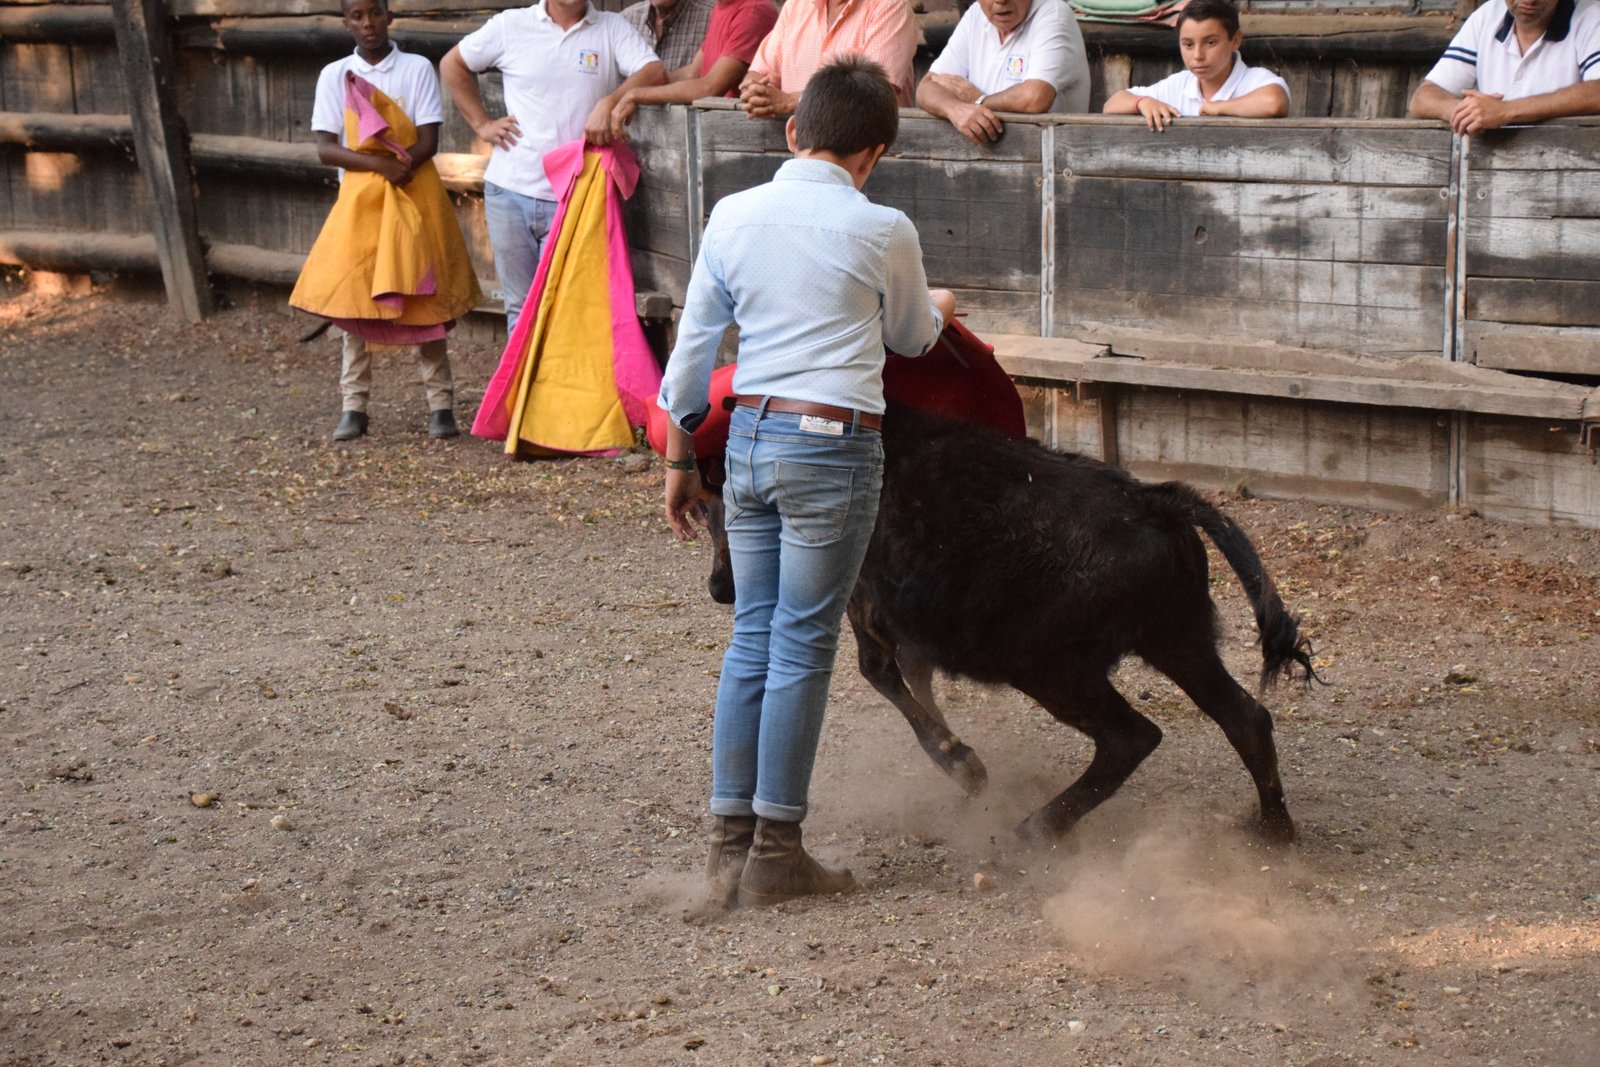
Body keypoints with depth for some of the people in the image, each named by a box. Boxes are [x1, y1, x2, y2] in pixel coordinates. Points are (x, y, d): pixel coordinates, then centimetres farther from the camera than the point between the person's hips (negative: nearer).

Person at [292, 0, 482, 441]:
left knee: (424, 298, 0)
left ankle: (440, 404, 4)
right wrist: (378, 163, -19)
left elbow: (429, 141, -4)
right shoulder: (334, 75, 4)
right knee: (353, 297, -2)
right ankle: (354, 406, 4)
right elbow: (325, 148, -3)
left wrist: (399, 165, -23)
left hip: (416, 195, -1)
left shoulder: (418, 69, 1)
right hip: (359, 198, 1)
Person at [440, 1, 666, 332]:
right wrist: (481, 123, 8)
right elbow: (453, 64, 17)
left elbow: (655, 72, -11)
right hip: (510, 192, 2)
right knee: (520, 307, 7)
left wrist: (610, 102, -28)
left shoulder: (612, 28, 3)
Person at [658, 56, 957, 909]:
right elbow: (910, 339, 12)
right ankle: (775, 853, 7)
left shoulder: (733, 216, 5)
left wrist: (678, 460, 17)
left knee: (752, 636, 12)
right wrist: (939, 310, 35)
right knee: (803, 646, 1)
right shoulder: (882, 231, -5)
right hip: (833, 448, -4)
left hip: (748, 439, 5)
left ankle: (729, 842, 14)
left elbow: (692, 347, 8)